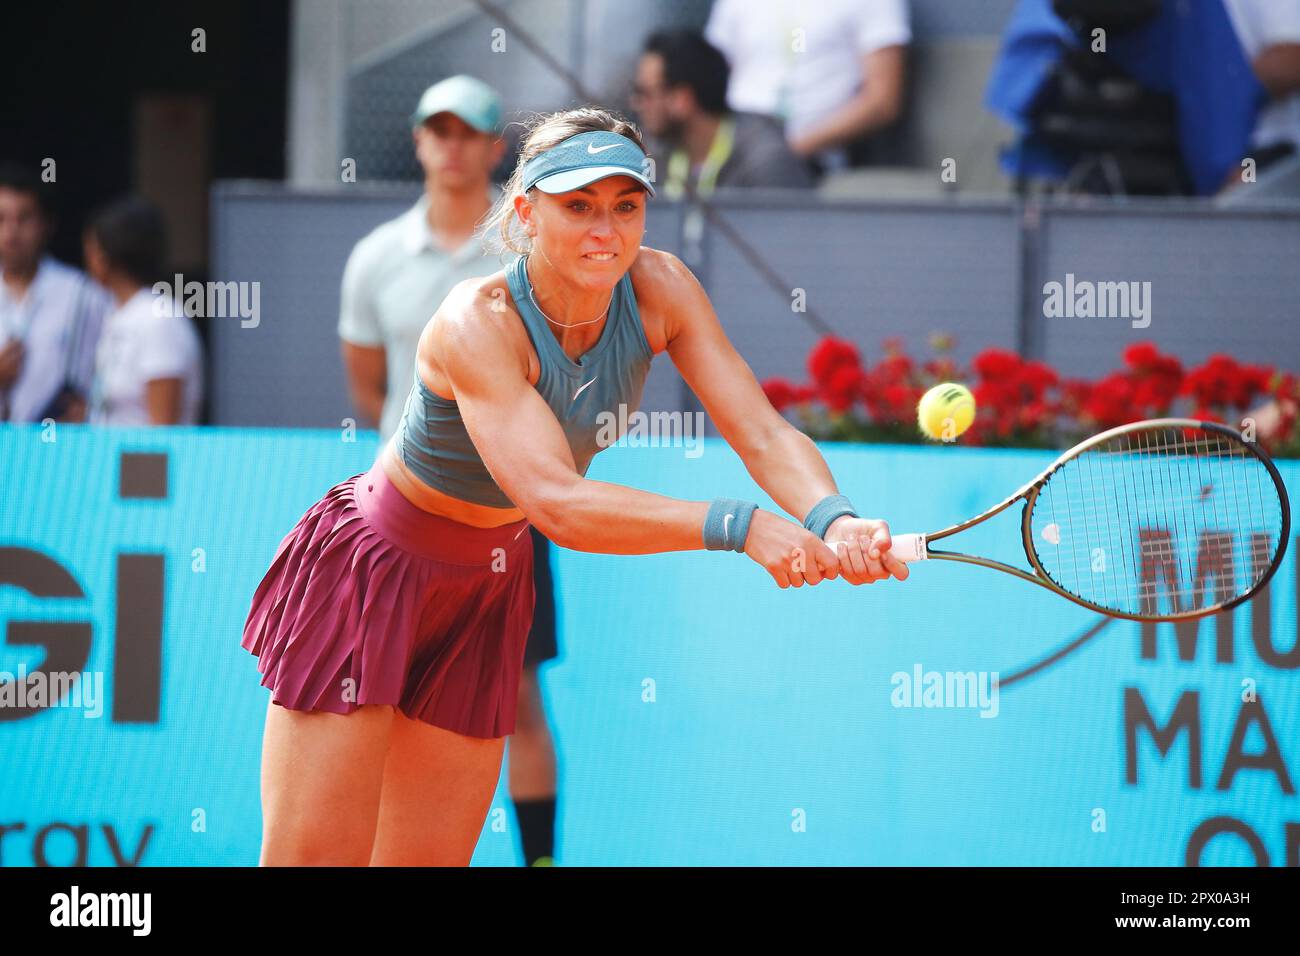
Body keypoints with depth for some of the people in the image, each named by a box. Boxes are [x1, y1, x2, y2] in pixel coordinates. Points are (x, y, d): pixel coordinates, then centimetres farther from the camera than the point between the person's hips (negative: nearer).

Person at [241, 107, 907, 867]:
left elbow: (763, 435, -19)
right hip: (366, 571, -6)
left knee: (428, 859, 5)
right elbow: (556, 502, -42)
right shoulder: (478, 322, -31)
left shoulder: (658, 289, -14)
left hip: (486, 589, 6)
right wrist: (740, 526, -50)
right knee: (315, 855, -10)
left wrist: (833, 519, -42)